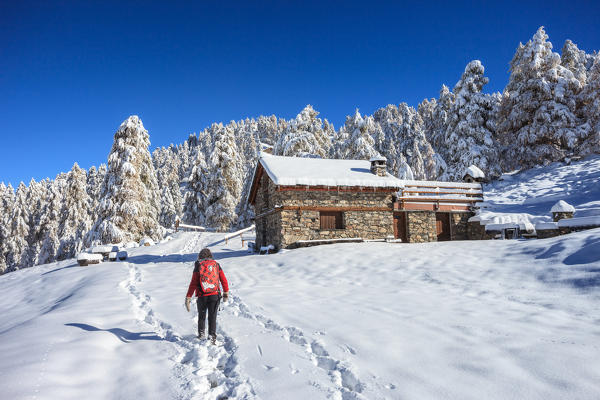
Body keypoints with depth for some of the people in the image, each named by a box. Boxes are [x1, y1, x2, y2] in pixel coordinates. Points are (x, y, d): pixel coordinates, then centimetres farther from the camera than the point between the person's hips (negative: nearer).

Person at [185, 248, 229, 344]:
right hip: (215, 295, 1)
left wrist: (188, 298, -2)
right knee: (212, 317, 8)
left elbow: (193, 283, -6)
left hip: (202, 296, -1)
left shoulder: (198, 266, -1)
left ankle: (201, 334, 28)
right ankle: (212, 336, -2)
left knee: (202, 316, 21)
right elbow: (224, 280, 6)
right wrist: (226, 293, 17)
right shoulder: (216, 265, 4)